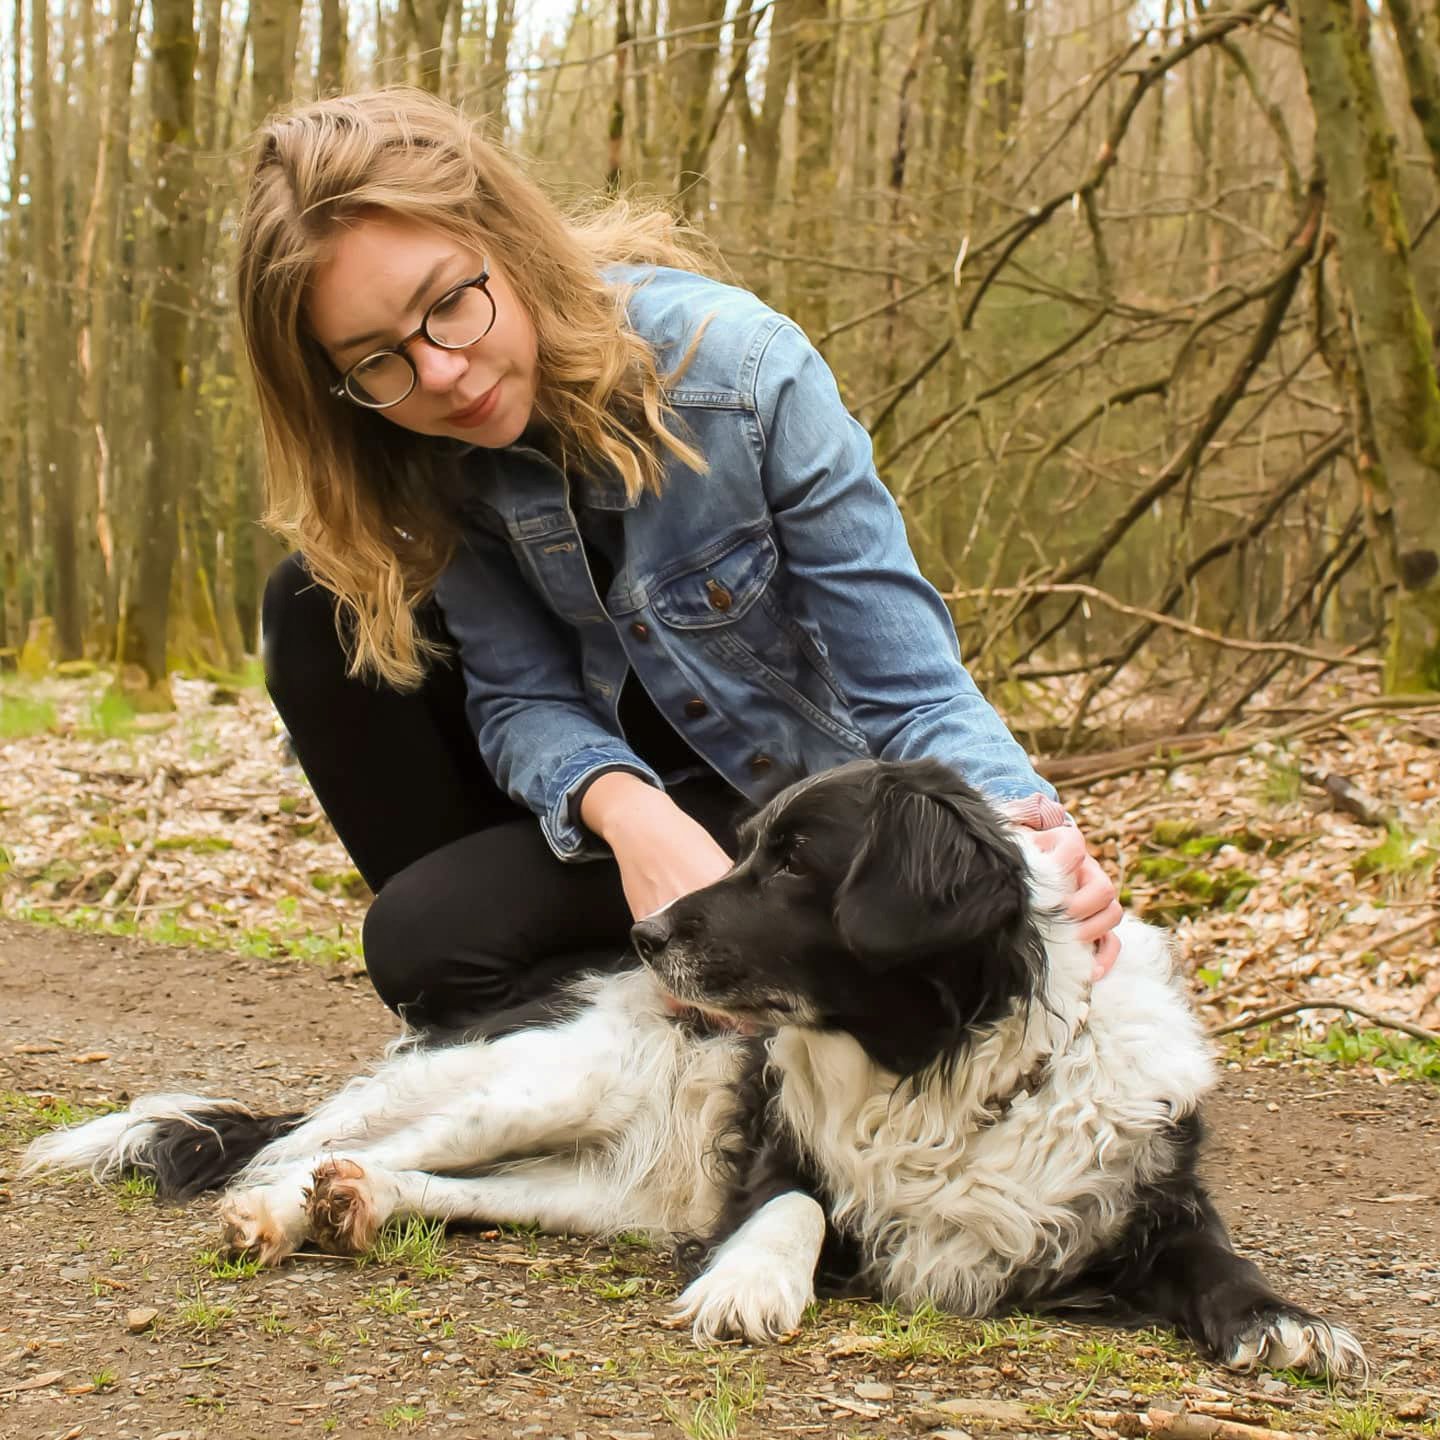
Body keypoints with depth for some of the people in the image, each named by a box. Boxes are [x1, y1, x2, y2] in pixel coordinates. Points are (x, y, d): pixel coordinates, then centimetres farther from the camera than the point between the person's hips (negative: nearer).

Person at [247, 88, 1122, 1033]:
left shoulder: (735, 367, -27)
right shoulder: (433, 455, -14)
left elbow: (907, 679, -27)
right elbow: (525, 698, -16)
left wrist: (1019, 827, -47)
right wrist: (621, 808, -39)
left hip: (788, 788, -5)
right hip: (628, 773, 5)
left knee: (431, 942, -26)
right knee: (320, 610, -15)